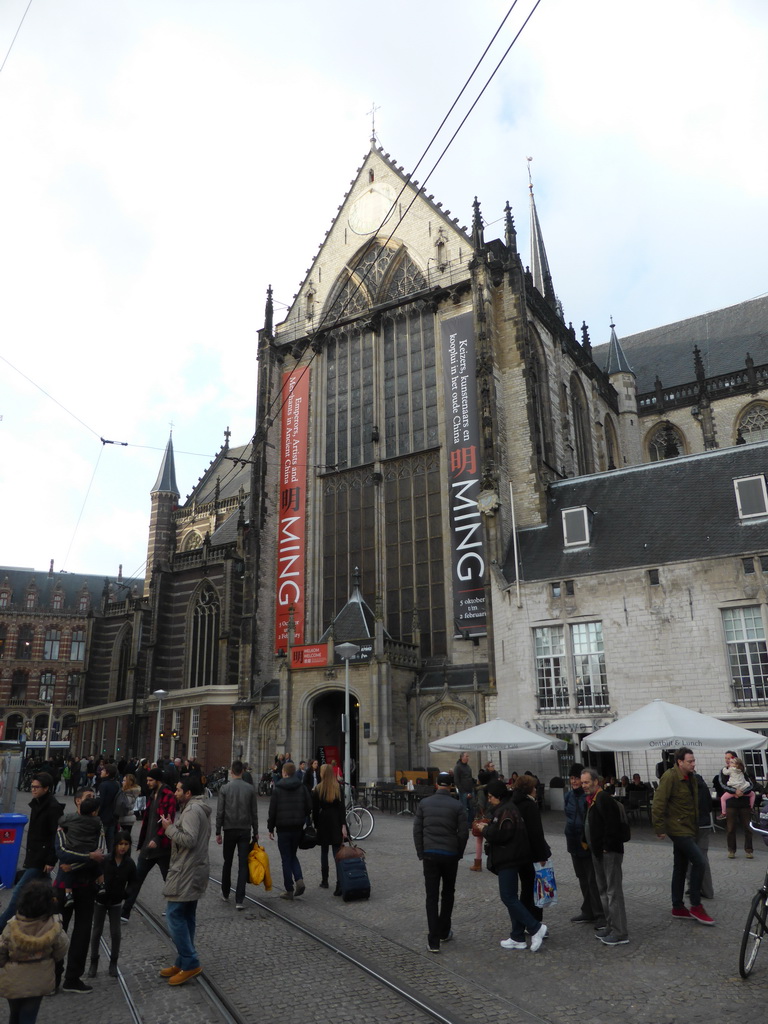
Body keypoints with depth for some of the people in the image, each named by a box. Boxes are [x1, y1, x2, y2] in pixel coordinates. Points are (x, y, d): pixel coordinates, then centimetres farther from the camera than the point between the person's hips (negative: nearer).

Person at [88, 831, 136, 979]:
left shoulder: (130, 863, -13)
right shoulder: (104, 860, -23)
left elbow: (132, 883, -1)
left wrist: (126, 894, -13)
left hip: (116, 902, 2)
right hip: (100, 900, -2)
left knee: (115, 933, 6)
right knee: (97, 931, 11)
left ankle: (113, 963, 22)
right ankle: (93, 962, 29)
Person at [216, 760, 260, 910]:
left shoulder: (225, 788, -5)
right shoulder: (250, 788, 0)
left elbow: (220, 812, -5)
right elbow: (254, 813, 3)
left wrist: (218, 832, 3)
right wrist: (255, 832, 10)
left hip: (230, 830, 0)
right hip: (245, 830, 0)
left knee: (227, 863, 17)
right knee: (243, 865, 0)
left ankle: (225, 893, 30)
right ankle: (239, 900, -4)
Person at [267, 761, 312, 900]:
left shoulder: (277, 789, -8)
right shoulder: (302, 788, 0)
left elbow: (272, 810, -7)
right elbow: (309, 808, 1)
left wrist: (270, 828, 3)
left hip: (283, 828, -3)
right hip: (298, 827, 3)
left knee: (286, 859, 6)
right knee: (293, 855, 19)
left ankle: (289, 891, 8)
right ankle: (299, 880, -1)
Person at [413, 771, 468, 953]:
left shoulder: (424, 803, 0)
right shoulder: (457, 806, -5)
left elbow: (417, 830, 1)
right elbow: (463, 833, -4)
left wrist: (421, 853, 8)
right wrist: (459, 854, 10)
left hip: (429, 855, 1)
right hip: (450, 855, 0)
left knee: (432, 896, 3)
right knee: (448, 893, 18)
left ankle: (433, 940, 0)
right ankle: (444, 932, 27)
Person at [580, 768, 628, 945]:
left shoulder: (604, 799, -18)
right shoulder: (591, 799, 13)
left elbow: (612, 825, -24)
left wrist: (606, 848, -20)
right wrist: (591, 845, 15)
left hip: (610, 852, -11)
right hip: (598, 852, 11)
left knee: (613, 891, -5)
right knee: (603, 890, 17)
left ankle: (620, 932, 0)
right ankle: (610, 926, 28)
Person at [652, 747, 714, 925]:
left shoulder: (690, 777, 9)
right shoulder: (670, 777, -18)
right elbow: (658, 804, -19)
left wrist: (695, 826, 18)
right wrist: (660, 828, -18)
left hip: (688, 829, 9)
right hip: (678, 828, -9)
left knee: (680, 868, 14)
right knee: (699, 862, -13)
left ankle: (678, 907, 23)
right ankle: (696, 906, -2)